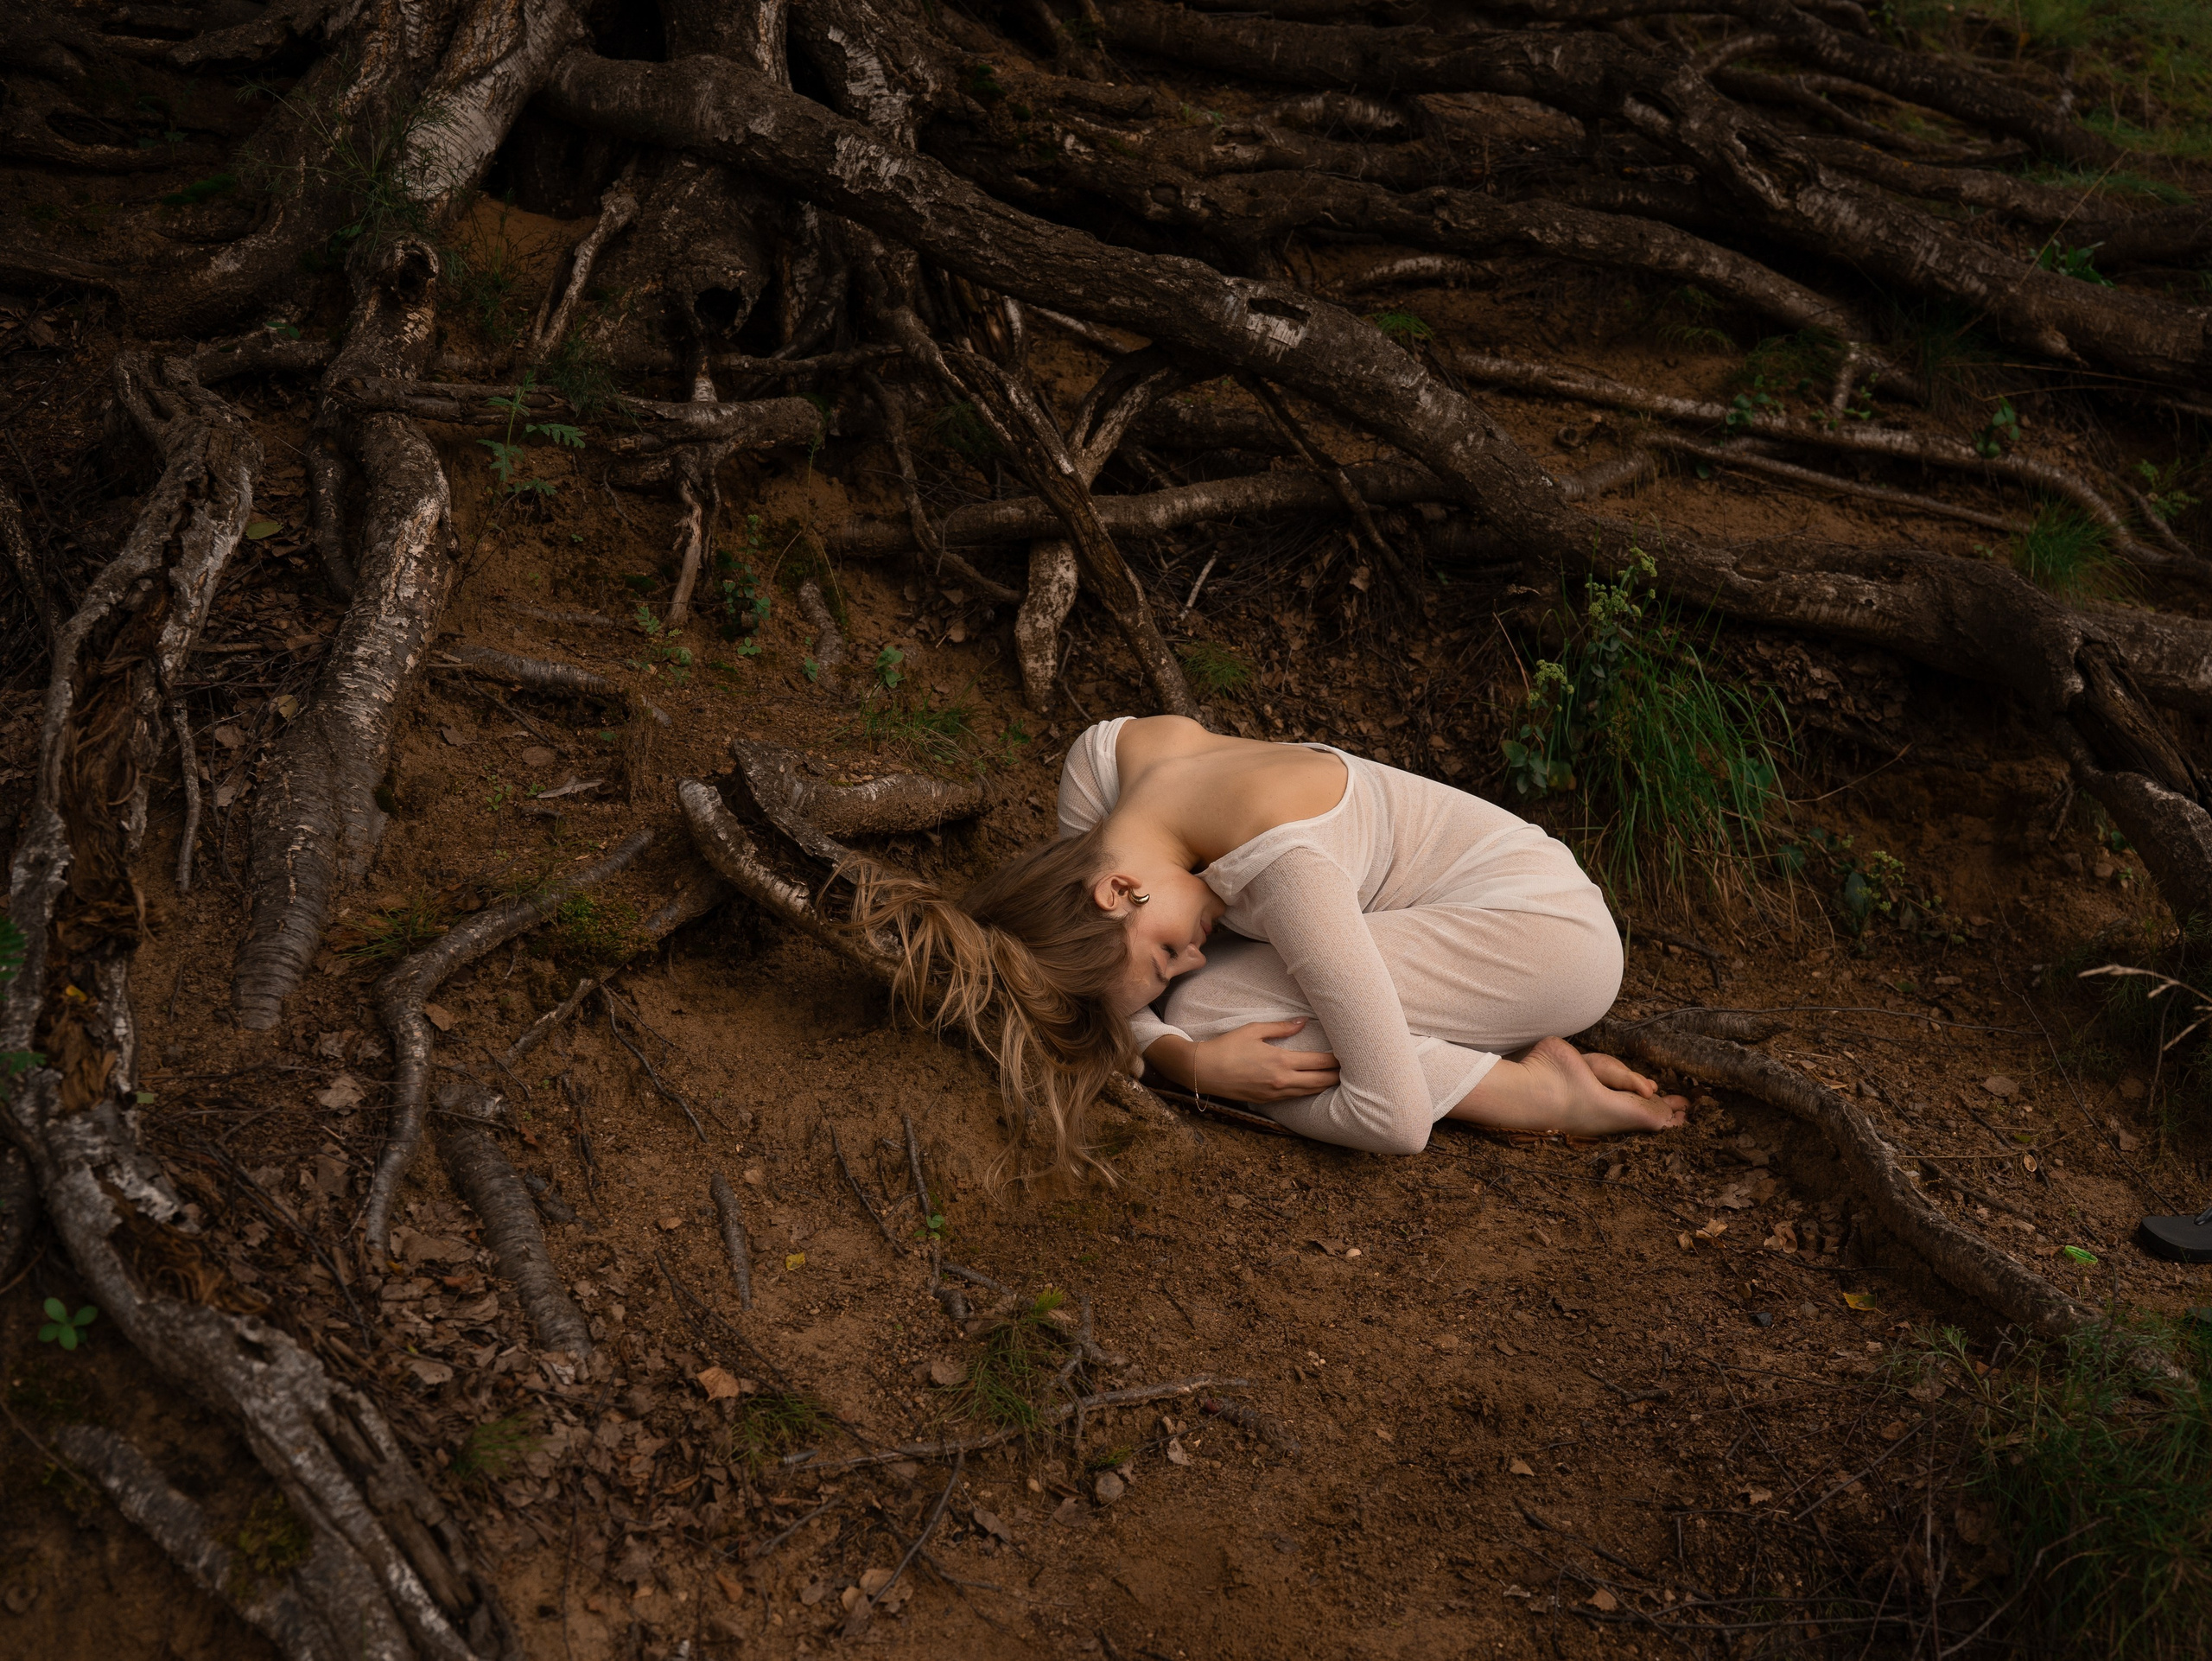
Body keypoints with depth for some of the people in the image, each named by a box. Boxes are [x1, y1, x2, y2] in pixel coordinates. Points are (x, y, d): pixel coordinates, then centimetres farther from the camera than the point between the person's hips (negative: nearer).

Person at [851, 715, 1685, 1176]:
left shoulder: (1282, 864, -36)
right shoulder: (1102, 759, -16)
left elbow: (1395, 1120, -33)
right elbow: (1119, 1001, -5)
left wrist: (1200, 1030, -18)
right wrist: (1193, 1061, -26)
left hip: (1547, 928, -8)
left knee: (1210, 1010, -24)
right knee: (1204, 1023, -16)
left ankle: (1547, 1092, -14)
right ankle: (1524, 1069, -6)